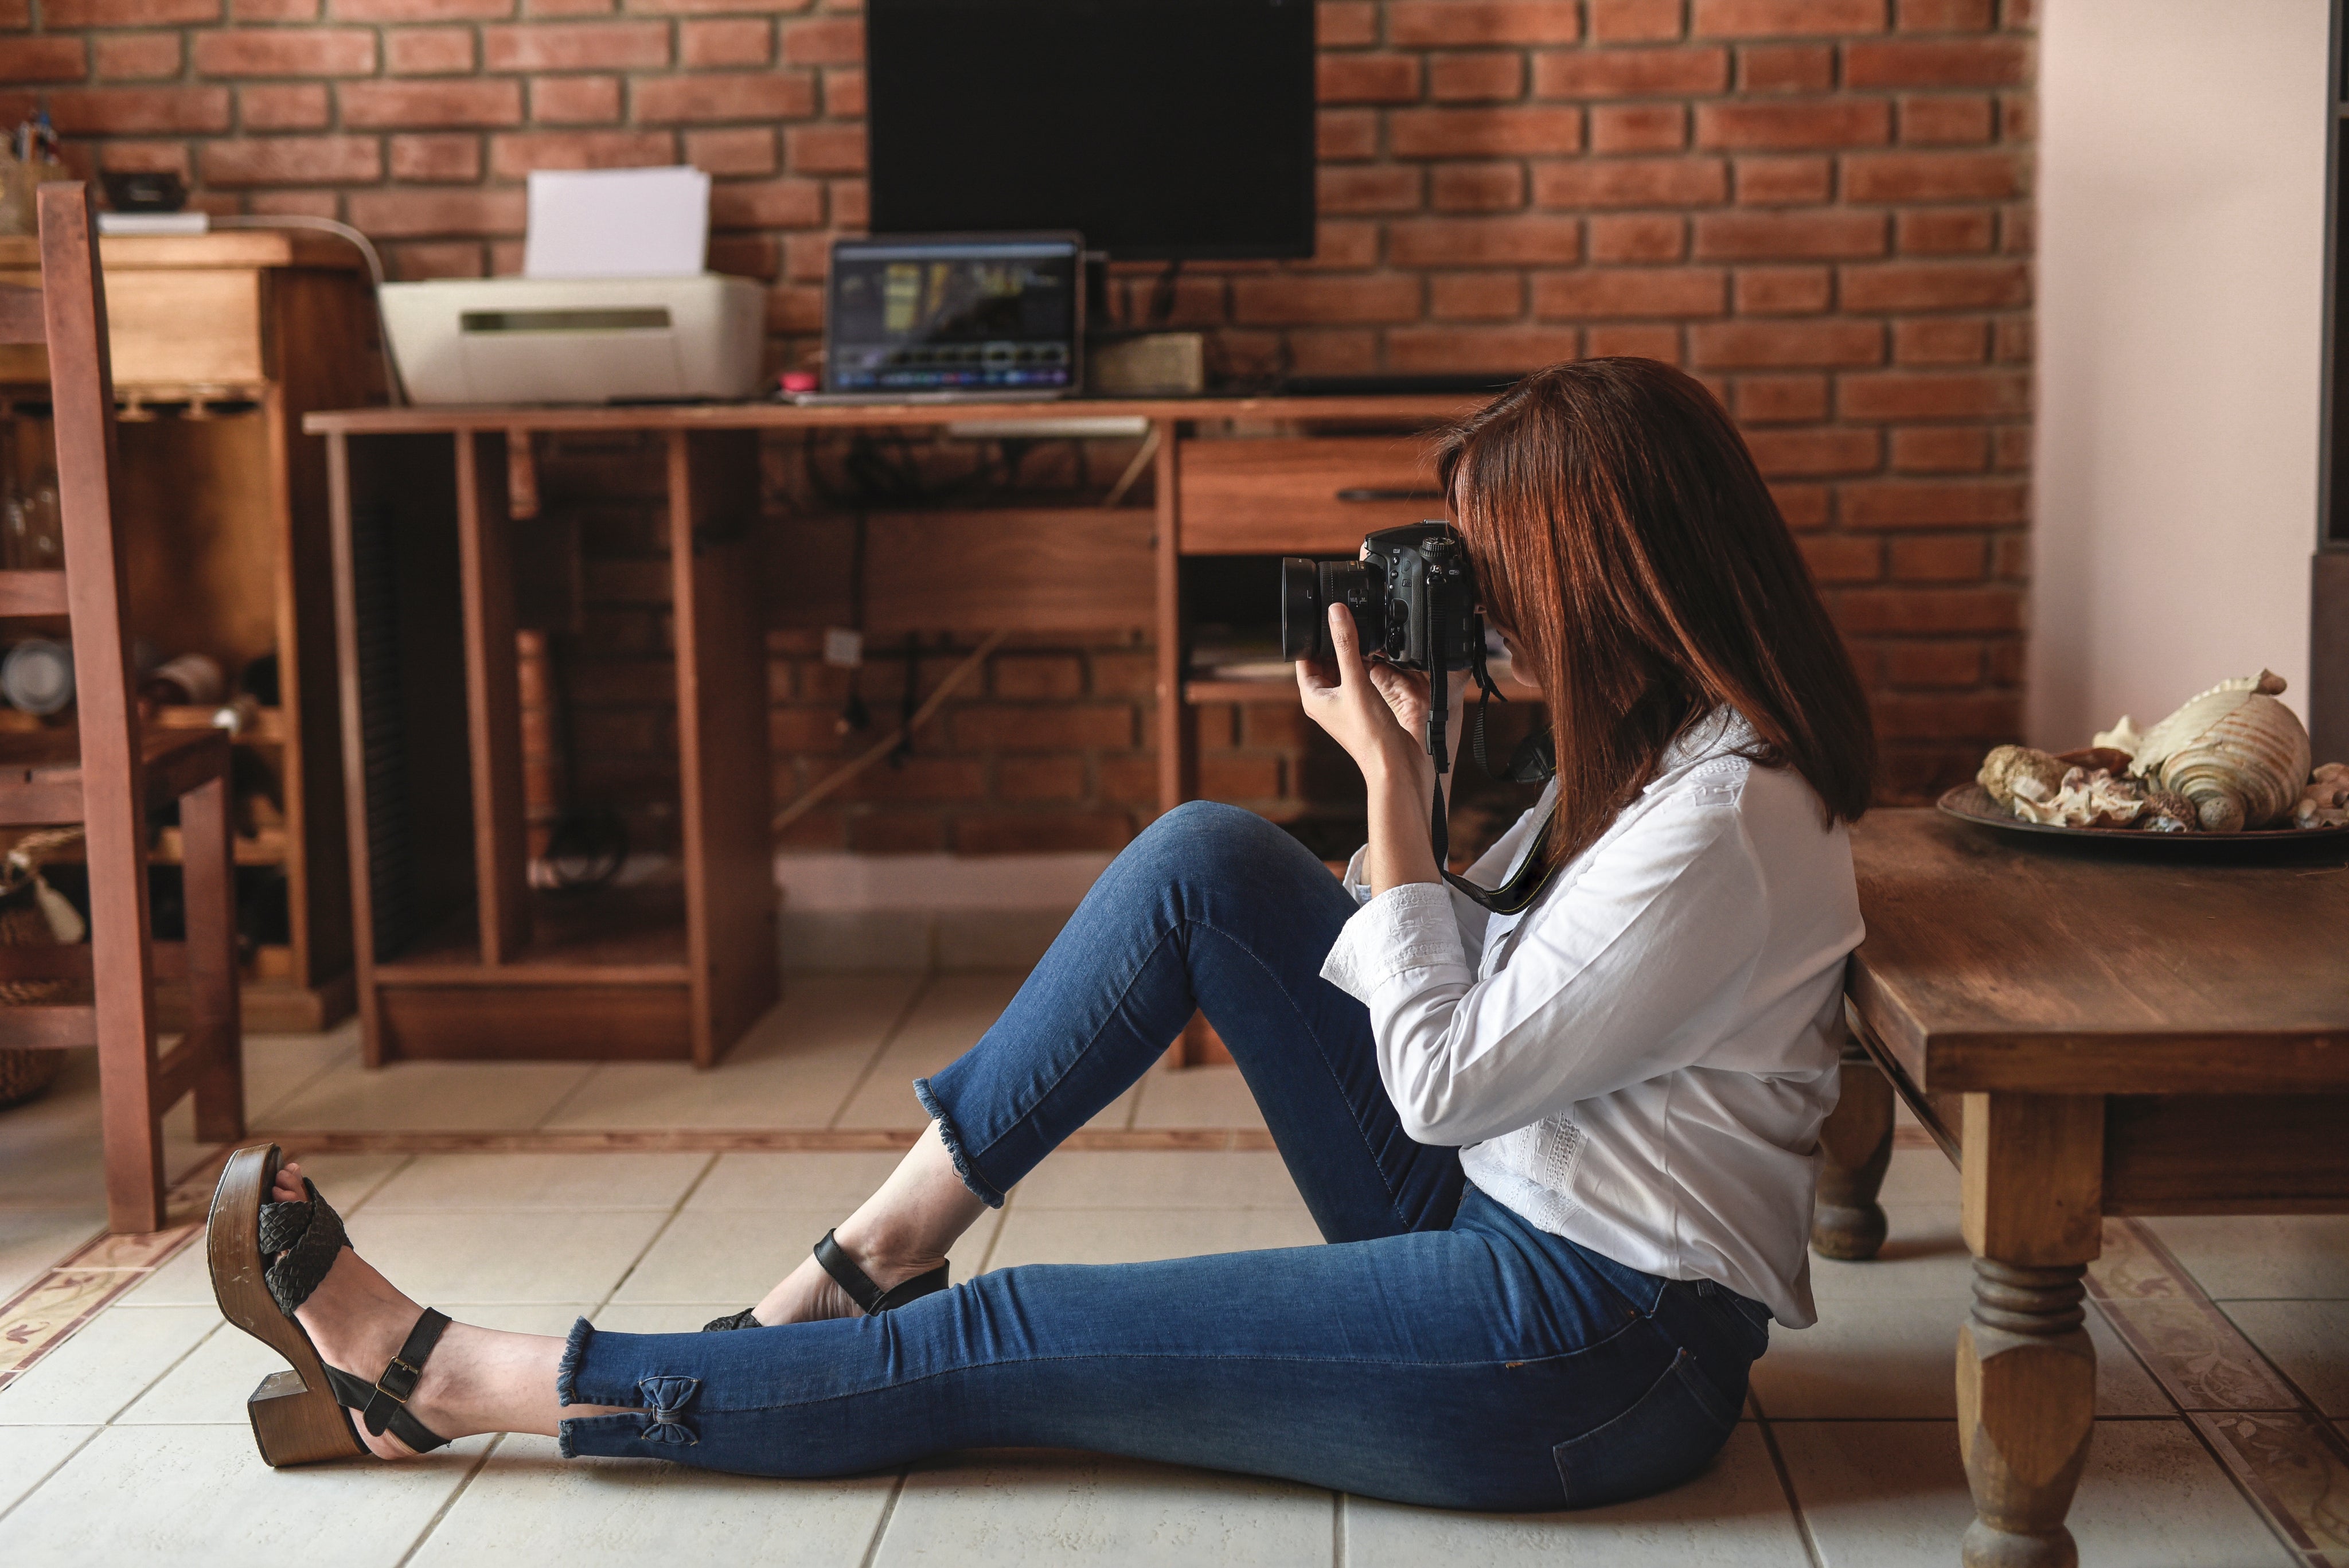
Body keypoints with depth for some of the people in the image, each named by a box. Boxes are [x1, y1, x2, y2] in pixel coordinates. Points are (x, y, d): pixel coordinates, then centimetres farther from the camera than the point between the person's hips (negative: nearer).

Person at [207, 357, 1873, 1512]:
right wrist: (1412, 769, -1)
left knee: (992, 1351, -8)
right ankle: (868, 1265, 1)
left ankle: (434, 1374, 4)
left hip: (1597, 1349, -8)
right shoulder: (1663, 745, 7)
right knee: (1205, 860, -5)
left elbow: (1440, 1078, -20)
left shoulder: (1725, 821, -23)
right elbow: (1487, 995, 9)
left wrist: (1390, 787, -16)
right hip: (1503, 1214, 8)